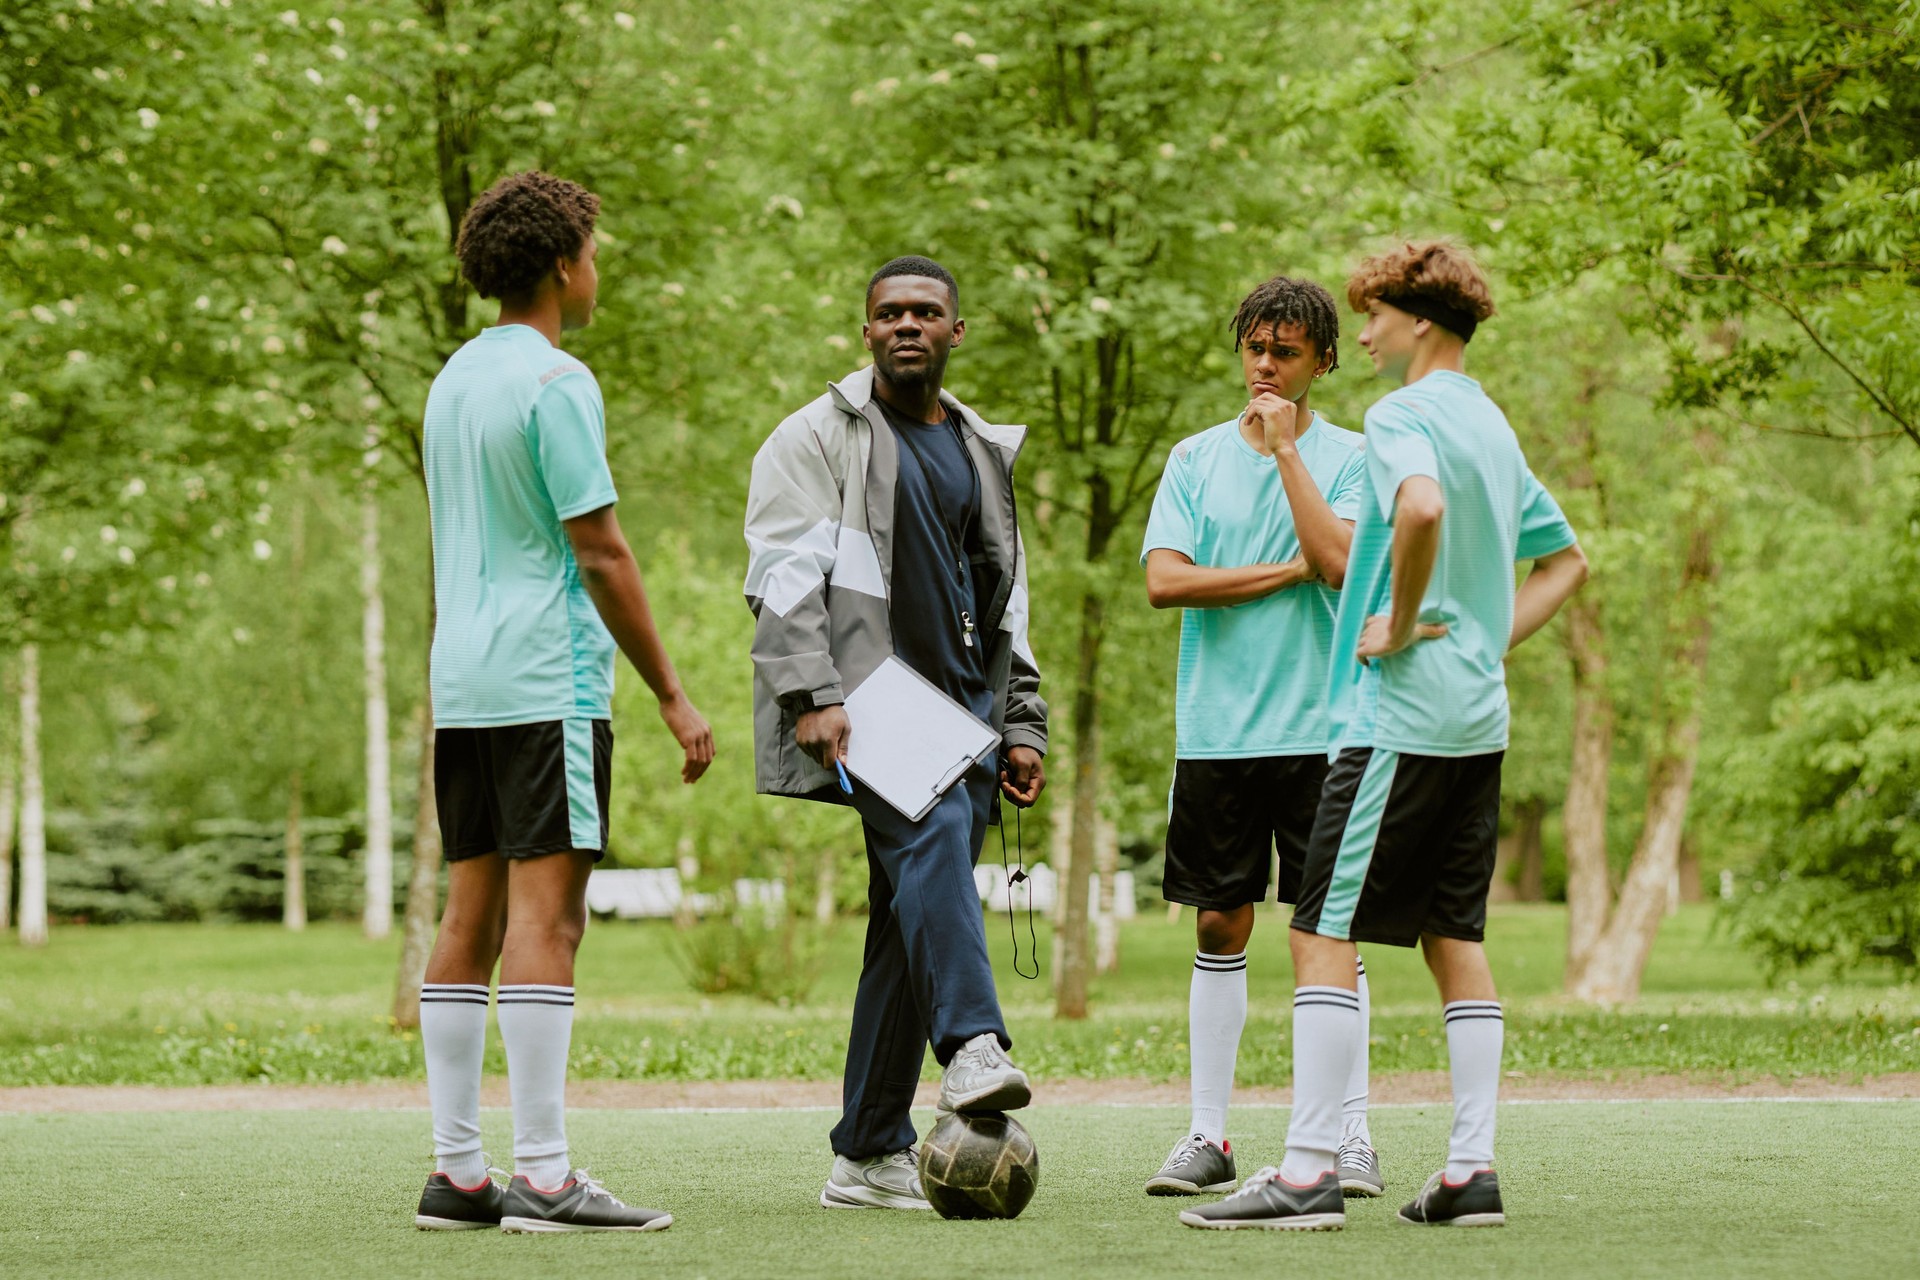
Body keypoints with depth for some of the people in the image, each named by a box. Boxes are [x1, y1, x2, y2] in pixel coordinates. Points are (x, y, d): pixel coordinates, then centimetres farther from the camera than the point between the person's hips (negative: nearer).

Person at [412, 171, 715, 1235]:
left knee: (471, 917, 7)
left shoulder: (452, 380, 16)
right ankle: (543, 1177, -12)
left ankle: (456, 1174, 7)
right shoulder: (555, 381, -10)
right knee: (545, 918, -10)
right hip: (547, 685, -9)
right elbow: (601, 555, -12)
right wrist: (673, 697, -8)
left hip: (461, 687, 9)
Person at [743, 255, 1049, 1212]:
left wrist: (1021, 724, 19)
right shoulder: (819, 436, 4)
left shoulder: (981, 451, 23)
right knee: (933, 833, -32)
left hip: (960, 703, 6)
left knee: (913, 924, 1)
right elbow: (784, 573, -6)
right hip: (865, 698, -6)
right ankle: (973, 1048, -47)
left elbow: (1007, 597, 28)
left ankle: (870, 1158, 3)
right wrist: (811, 696, -18)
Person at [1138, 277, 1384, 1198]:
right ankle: (1208, 1137, 9)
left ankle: (1351, 1135, 3)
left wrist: (1285, 449, -10)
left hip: (1319, 728, -2)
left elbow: (1340, 561, -14)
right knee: (1219, 928, 5)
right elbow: (1164, 580, -3)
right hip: (1215, 730, 2)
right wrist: (1289, 572, -8)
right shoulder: (1196, 459, 9)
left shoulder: (1348, 458, 3)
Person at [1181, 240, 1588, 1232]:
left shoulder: (1403, 414, -10)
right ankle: (1471, 1170, 7)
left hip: (1398, 713, -9)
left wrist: (1400, 625, -20)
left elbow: (1422, 507, -33)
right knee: (1455, 939, 10)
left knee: (1323, 935, -7)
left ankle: (1306, 1171, -10)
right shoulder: (1494, 425, 17)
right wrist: (1491, 639, 16)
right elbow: (1566, 561, 26)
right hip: (1478, 720, 9)